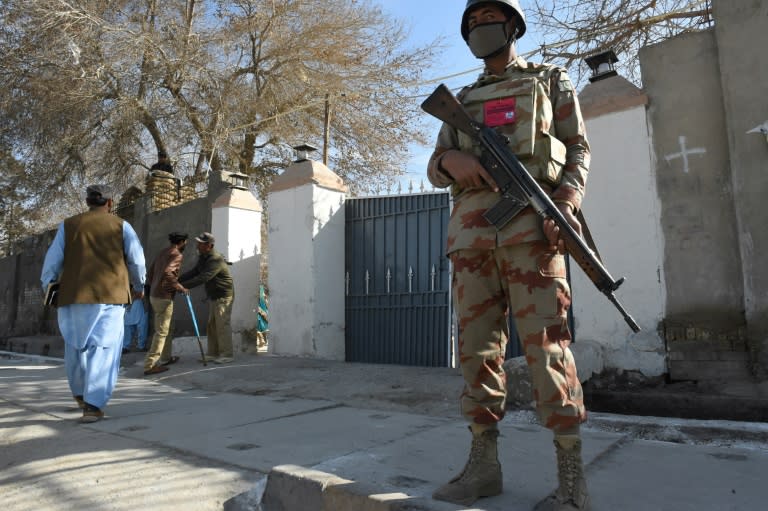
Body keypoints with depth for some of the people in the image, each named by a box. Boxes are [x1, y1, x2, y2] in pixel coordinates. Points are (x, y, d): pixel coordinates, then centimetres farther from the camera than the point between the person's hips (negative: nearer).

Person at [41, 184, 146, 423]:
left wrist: (47, 286, 19)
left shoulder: (68, 225, 10)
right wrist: (138, 287, 19)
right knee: (103, 349, -3)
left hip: (73, 296, 3)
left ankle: (80, 393, 35)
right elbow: (137, 260, 4)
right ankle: (93, 405, -11)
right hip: (110, 295, -3)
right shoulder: (121, 226, 6)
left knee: (76, 346, 19)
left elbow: (53, 260, 7)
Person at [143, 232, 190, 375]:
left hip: (154, 295, 9)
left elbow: (150, 274, 18)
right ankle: (150, 365, -7)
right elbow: (167, 273, -29)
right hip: (164, 298, -9)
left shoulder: (162, 253, 14)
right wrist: (180, 288, -19)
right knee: (161, 332, -6)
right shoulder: (177, 255, -13)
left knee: (165, 328, 21)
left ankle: (166, 357, 31)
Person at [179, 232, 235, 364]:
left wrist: (183, 285, -34)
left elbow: (203, 278, -31)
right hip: (214, 297, 9)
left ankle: (227, 355, 2)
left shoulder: (216, 260, -23)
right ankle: (213, 353, 18)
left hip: (223, 297, -9)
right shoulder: (202, 258, 8)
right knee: (211, 326, 11)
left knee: (222, 325, -6)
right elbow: (194, 272, 7)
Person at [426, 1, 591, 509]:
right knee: (478, 347, 1)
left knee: (546, 345, -10)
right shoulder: (462, 100, 26)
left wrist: (567, 203, -11)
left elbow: (578, 149, 9)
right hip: (471, 229, 4)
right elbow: (435, 168, 21)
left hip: (530, 223, -4)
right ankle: (484, 463, 9)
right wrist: (452, 160, -5)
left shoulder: (551, 81, 18)